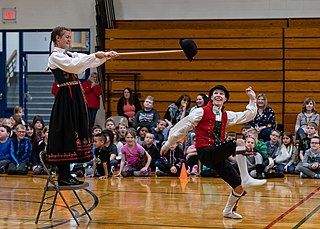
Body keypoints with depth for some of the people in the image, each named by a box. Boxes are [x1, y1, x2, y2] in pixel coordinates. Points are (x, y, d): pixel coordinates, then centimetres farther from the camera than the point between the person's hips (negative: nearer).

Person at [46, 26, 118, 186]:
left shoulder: (70, 54, 18)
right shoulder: (55, 56, -7)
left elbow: (90, 62, 11)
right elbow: (74, 66, -21)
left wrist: (106, 56, -3)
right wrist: (95, 56, -23)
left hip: (75, 97, 9)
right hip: (66, 97, -9)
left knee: (74, 134, 9)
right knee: (65, 135, -7)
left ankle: (67, 174, 15)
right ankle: (63, 176, -3)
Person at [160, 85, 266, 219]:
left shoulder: (226, 116, 16)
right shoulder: (202, 112, 0)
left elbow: (248, 116, 23)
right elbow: (184, 125, 3)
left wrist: (252, 99, 16)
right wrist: (168, 143, 5)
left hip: (218, 155, 6)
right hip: (205, 152, -6)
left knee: (239, 188, 0)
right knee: (239, 142, -26)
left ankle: (228, 211, 27)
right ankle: (246, 179, -29)